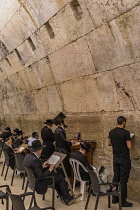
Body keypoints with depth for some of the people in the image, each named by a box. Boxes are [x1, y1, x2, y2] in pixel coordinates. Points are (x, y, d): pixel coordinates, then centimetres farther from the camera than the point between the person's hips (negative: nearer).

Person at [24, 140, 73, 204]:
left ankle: (62, 195, 29)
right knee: (60, 176, 2)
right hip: (39, 183, -10)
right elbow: (40, 176, -29)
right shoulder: (35, 160, -31)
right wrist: (50, 170, -16)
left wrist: (42, 166, 3)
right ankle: (67, 198, 18)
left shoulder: (27, 156, -3)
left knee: (57, 173, 21)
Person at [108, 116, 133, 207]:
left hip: (116, 158, 7)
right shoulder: (125, 132, -17)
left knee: (116, 178, 14)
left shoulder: (112, 132, 3)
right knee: (123, 180, -1)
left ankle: (115, 198, 22)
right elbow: (129, 146, -18)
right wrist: (129, 141, 2)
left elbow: (109, 143, 13)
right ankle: (123, 201, 5)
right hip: (124, 159, -6)